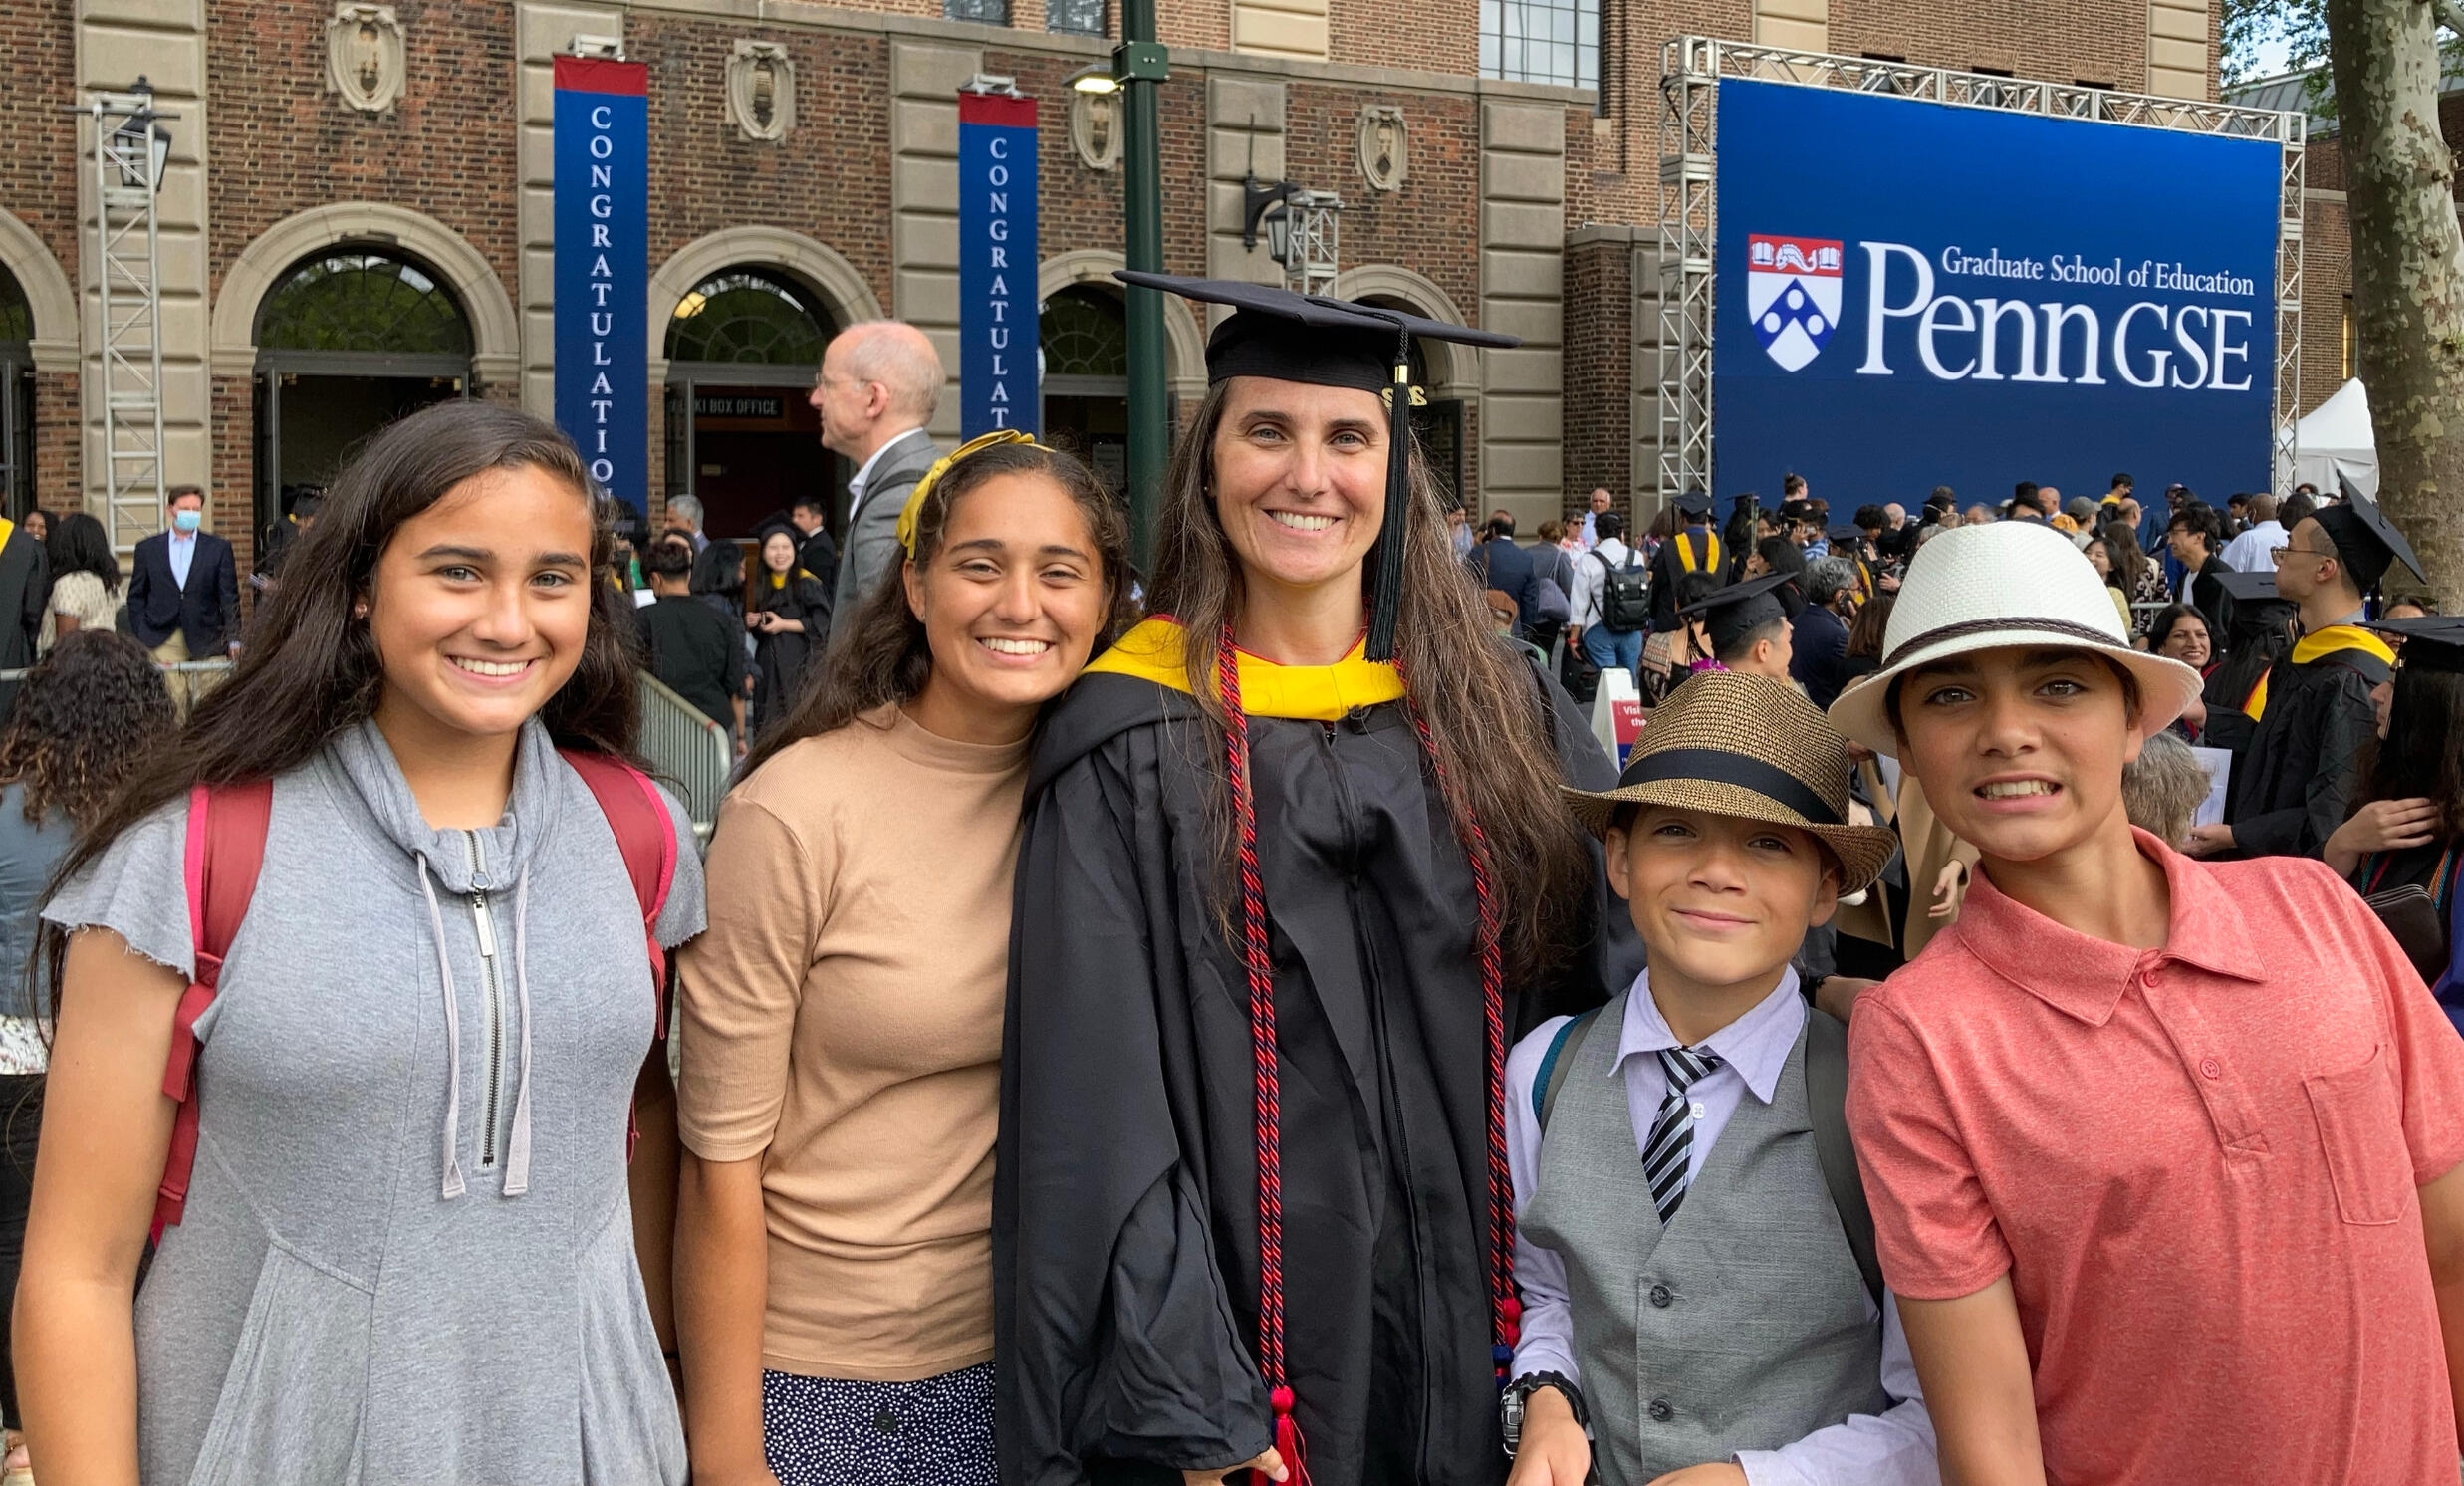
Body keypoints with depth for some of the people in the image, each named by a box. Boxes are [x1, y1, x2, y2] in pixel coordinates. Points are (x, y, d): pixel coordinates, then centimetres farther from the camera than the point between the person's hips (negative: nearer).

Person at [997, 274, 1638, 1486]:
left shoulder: (1499, 713, 3)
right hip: (1237, 1330, -3)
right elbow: (1098, 1106, -10)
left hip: (1475, 1331, 3)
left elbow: (1631, 967, 5)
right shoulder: (1134, 746, -7)